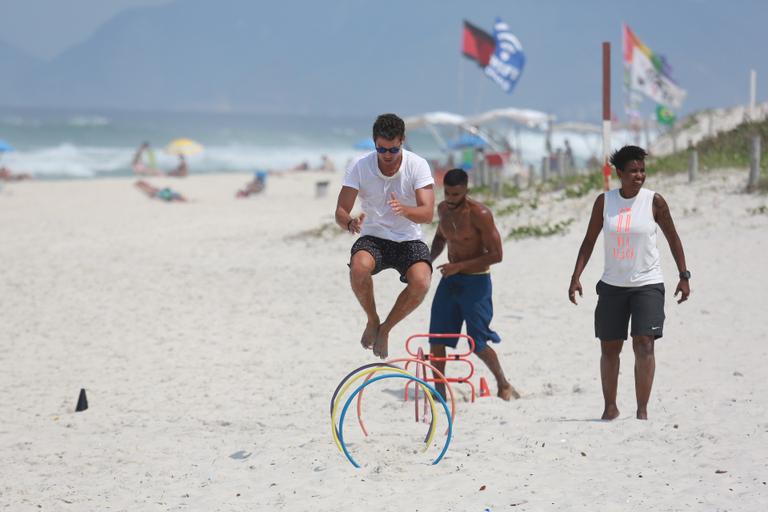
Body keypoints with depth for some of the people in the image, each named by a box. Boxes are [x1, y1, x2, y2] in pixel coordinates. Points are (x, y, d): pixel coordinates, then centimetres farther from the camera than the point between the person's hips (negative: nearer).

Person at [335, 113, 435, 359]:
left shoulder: (417, 165, -12)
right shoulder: (360, 167, -10)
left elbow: (427, 214, -20)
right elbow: (340, 211, -11)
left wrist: (404, 210, -42)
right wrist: (350, 223, -36)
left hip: (409, 240, 0)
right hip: (373, 238, 0)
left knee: (421, 282, -30)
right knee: (359, 267, -35)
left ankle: (385, 328, -2)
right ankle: (372, 320, -5)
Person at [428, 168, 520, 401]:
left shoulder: (480, 214, -19)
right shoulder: (443, 209, 2)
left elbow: (495, 255, -19)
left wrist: (459, 266, -24)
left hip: (475, 282, -6)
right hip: (449, 280, 6)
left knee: (479, 343, -3)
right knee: (436, 338, 0)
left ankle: (504, 385, 20)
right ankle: (439, 391, 10)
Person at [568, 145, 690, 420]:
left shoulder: (654, 201, -4)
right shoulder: (604, 201, 1)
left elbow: (672, 238, 5)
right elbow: (589, 241, 6)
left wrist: (684, 276, 1)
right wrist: (576, 277, -1)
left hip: (647, 284, -3)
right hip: (612, 285, 3)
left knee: (644, 343, -14)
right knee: (609, 347, 8)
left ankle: (642, 411, -13)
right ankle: (610, 407, 23)